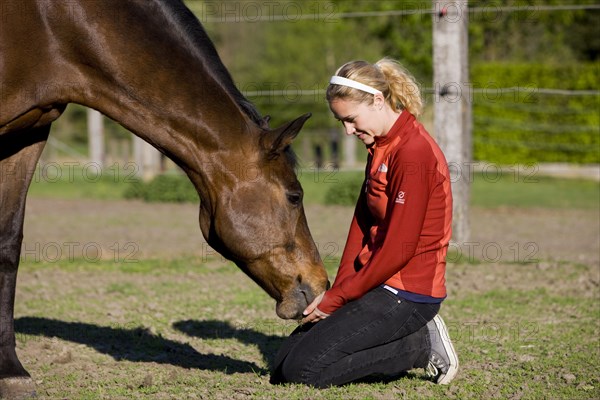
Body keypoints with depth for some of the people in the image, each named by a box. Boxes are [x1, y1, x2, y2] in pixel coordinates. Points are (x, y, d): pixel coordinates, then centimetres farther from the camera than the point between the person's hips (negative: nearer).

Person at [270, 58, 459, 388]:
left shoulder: (413, 153, -18)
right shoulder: (380, 146, 12)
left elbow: (399, 249, -20)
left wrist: (337, 298, -13)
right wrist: (336, 291, 1)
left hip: (406, 294, -10)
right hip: (378, 284, 10)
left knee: (302, 369, -15)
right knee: (282, 368, 6)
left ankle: (421, 345, -3)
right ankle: (414, 339, 7)